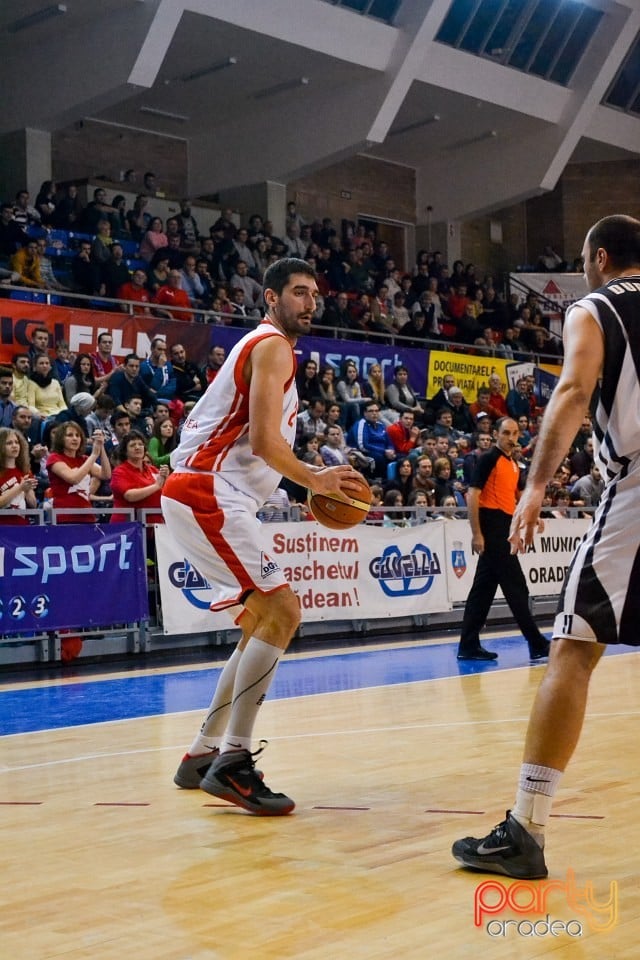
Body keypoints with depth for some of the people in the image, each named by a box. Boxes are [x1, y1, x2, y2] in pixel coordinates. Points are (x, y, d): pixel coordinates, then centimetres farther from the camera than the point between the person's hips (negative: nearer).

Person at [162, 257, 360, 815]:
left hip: (209, 497, 11)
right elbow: (264, 440, -19)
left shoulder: (265, 346, 24)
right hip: (208, 496, -11)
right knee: (281, 612, -15)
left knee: (265, 622, 14)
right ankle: (232, 762, -14)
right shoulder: (272, 345, -7)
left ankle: (202, 756, 17)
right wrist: (314, 480, -6)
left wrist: (313, 483, 15)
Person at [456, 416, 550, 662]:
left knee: (484, 589, 8)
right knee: (516, 588, -6)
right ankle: (537, 644, -1)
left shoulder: (513, 465, 17)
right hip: (492, 529, -9)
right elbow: (472, 496, -14)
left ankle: (468, 646, 11)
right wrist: (477, 533, -20)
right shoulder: (489, 459, -8)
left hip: (503, 530, 9)